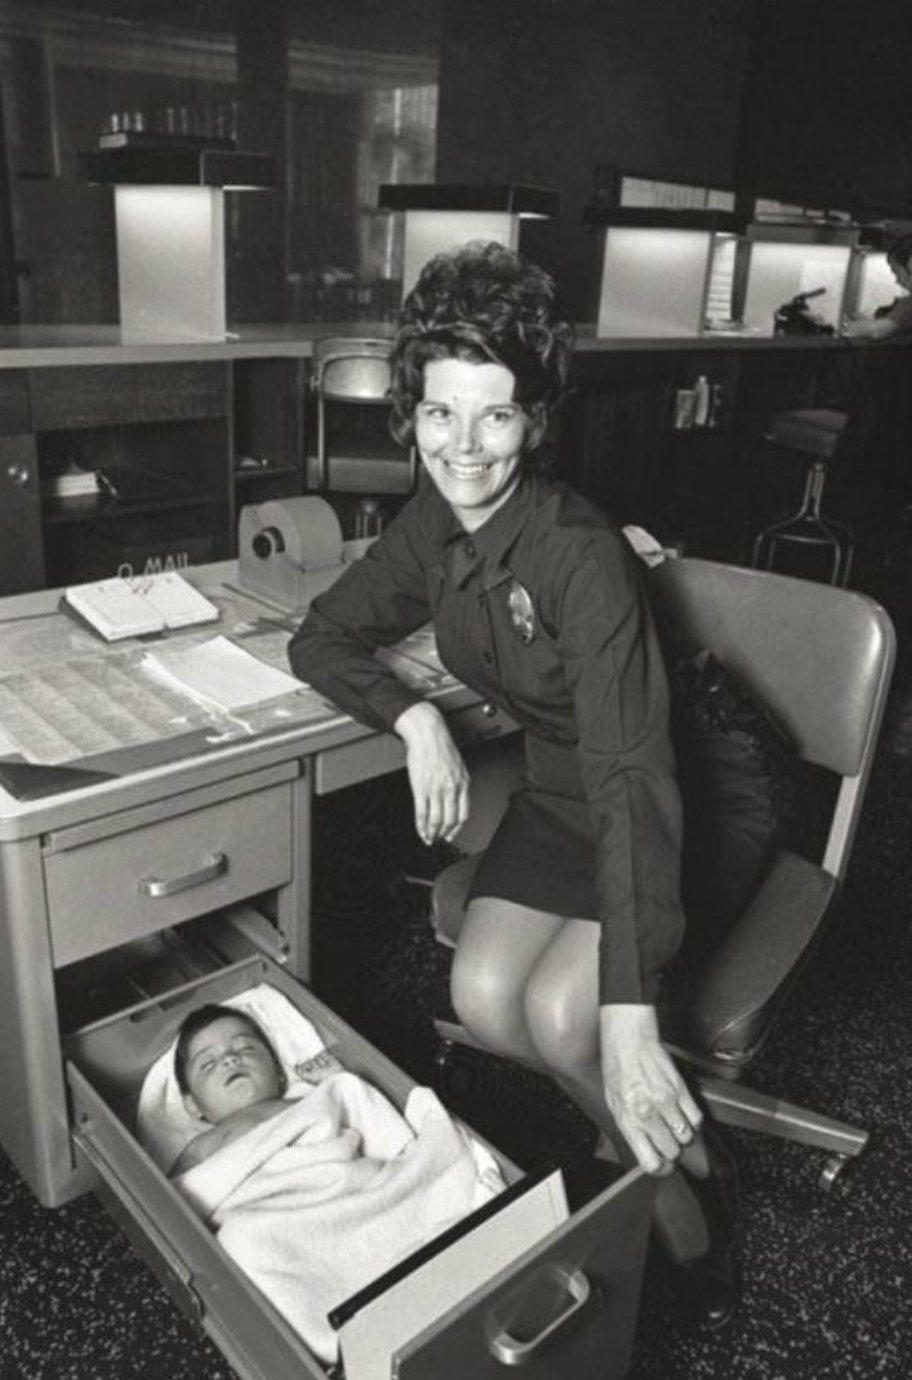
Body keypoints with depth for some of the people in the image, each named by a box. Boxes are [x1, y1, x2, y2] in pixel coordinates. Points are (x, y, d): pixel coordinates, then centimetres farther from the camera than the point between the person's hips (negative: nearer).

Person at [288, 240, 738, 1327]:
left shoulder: (579, 555, -30)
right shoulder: (431, 528, -7)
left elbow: (632, 776, -39)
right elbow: (321, 638, 1)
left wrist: (628, 1016, -46)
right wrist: (416, 718, -20)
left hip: (692, 802, -6)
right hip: (560, 793, 6)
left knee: (559, 1014, -24)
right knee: (483, 1000, -13)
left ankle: (682, 1161, 10)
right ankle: (660, 1158, 13)